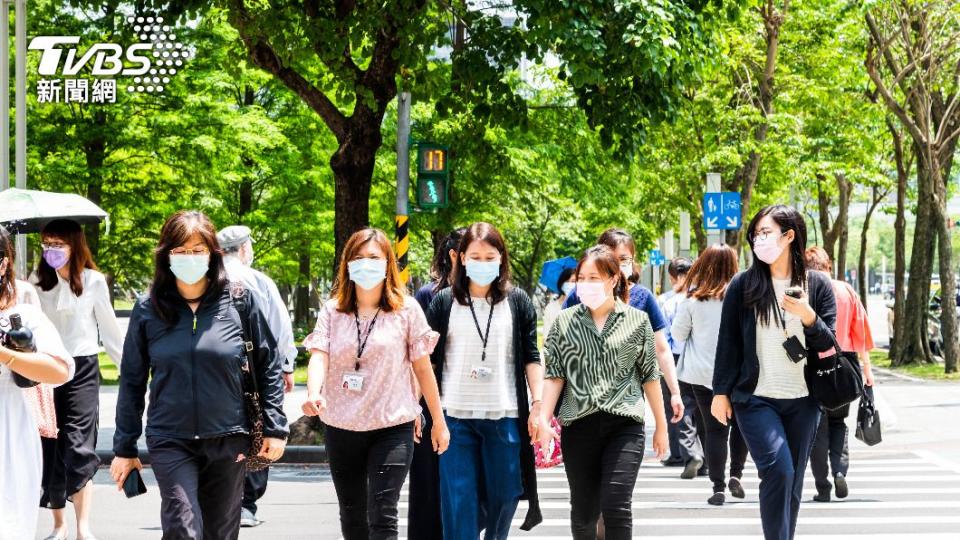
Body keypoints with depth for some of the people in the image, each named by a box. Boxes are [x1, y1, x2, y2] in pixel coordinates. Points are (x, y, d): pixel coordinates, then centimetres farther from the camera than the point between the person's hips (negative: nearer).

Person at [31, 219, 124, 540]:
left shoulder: (94, 282, 0)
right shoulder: (37, 282, 3)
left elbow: (109, 330, 7)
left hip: (82, 369, -2)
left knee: (79, 447, -10)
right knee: (50, 448, 5)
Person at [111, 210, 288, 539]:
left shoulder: (240, 302, -2)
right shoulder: (149, 309, 0)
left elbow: (269, 365, 5)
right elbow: (132, 381, 6)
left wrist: (275, 427, 0)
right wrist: (124, 448, 7)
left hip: (228, 439, 1)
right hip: (171, 441, -1)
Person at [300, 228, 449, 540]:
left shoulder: (406, 309, -1)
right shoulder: (333, 310, 4)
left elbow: (422, 367, 3)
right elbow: (319, 356, -10)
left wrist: (439, 422, 6)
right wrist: (313, 394, -31)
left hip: (392, 427, -3)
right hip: (341, 428, 3)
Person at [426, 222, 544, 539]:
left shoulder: (518, 302, 6)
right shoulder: (444, 302, 5)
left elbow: (531, 357, 6)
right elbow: (426, 359, 7)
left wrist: (537, 405, -2)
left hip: (505, 416, 0)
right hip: (456, 416, 0)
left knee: (503, 496, 6)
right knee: (459, 501, -4)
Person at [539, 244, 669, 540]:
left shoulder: (637, 321, 5)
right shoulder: (565, 321, 7)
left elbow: (649, 376, 8)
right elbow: (555, 374, 5)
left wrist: (661, 426, 10)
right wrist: (544, 418, -6)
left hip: (624, 424, -2)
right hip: (579, 425, 2)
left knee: (616, 507, -12)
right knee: (583, 511, 7)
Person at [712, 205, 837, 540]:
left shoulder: (817, 285, 4)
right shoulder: (742, 285, 1)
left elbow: (828, 343, 3)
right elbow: (727, 342, 4)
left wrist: (809, 317, -16)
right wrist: (721, 392, 2)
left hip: (802, 402, 2)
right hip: (755, 399, -2)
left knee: (792, 482, 7)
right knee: (778, 470, -19)